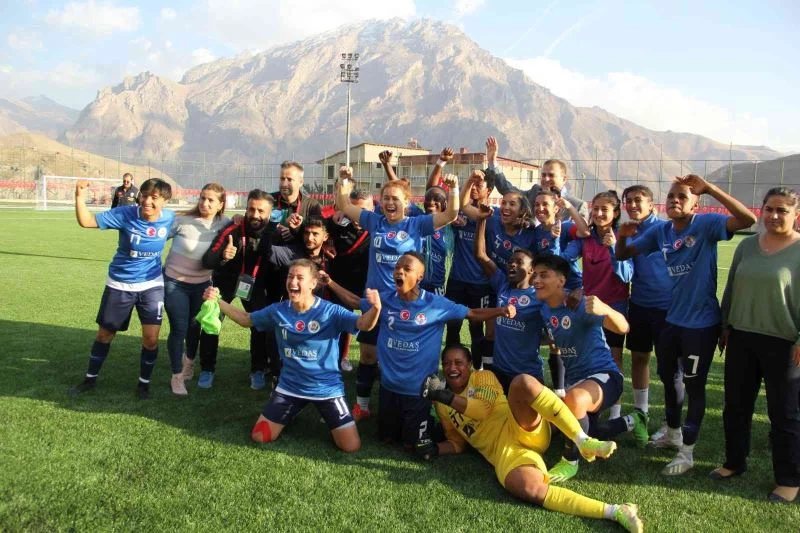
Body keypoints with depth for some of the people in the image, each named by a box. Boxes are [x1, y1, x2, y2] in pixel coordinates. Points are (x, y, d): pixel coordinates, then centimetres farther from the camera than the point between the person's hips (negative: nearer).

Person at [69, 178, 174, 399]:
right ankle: (90, 379, 35)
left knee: (151, 338, -7)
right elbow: (86, 221, -22)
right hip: (120, 285, 0)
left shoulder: (169, 218, -12)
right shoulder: (125, 214, -19)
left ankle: (144, 383, 17)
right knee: (104, 333, 14)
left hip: (151, 285, 0)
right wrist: (80, 198, -36)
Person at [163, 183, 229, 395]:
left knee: (195, 326, 16)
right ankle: (177, 377, 17)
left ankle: (189, 361, 46)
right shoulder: (183, 221, -19)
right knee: (179, 329, -1)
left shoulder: (224, 224, -9)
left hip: (202, 284, 3)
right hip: (174, 282, -3)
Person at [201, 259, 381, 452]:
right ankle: (292, 414, 34)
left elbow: (363, 324, -32)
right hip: (289, 386, 3)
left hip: (326, 388, -3)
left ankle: (326, 415, 26)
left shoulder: (330, 311, -19)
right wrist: (217, 301, -4)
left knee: (351, 446, -5)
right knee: (260, 437, 6)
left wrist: (375, 309, -55)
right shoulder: (278, 310, -6)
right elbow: (246, 319, 8)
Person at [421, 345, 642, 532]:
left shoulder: (482, 377, 12)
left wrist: (446, 396, -9)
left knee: (523, 382, -35)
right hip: (503, 452, 2)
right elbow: (457, 443, 24)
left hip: (522, 429, -2)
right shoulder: (442, 406, 22)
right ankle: (614, 512, -34)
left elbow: (484, 409, -7)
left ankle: (584, 442, -32)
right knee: (528, 488, -35)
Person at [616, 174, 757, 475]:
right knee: (667, 377, 21)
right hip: (671, 318, 6)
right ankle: (673, 433, 44)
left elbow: (747, 220, -31)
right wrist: (622, 236, -16)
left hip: (701, 322, -6)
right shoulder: (660, 232, 0)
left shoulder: (706, 225, -15)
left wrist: (709, 188, -36)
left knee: (694, 385, 5)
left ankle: (687, 453, 21)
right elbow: (623, 255, 6)